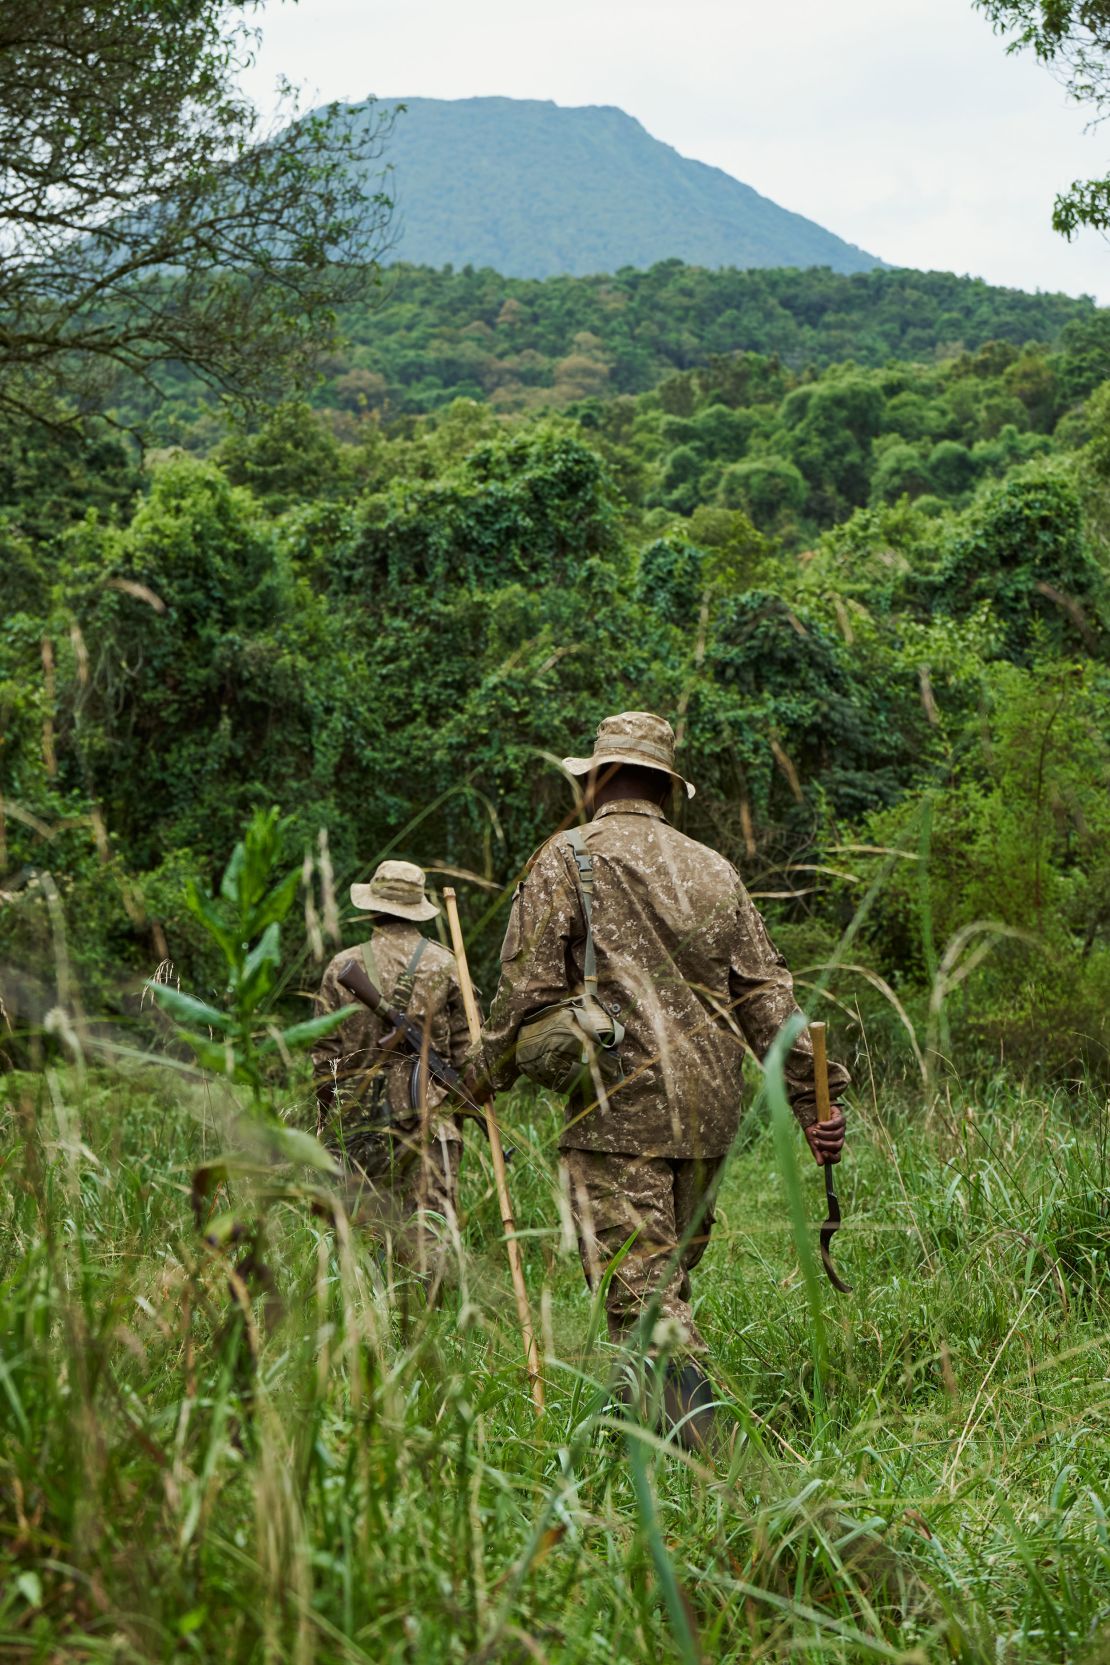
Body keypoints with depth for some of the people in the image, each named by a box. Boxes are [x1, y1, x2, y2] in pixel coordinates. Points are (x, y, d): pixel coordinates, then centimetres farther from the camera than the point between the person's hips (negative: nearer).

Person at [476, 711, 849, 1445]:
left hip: (620, 1107, -6)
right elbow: (767, 993, 11)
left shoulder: (568, 859, 0)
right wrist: (812, 1097, 10)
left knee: (642, 1290, -7)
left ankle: (702, 1448, -18)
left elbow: (528, 983, -5)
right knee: (670, 1277, 16)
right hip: (708, 1108, 6)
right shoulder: (714, 870, 15)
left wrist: (494, 1072, 9)